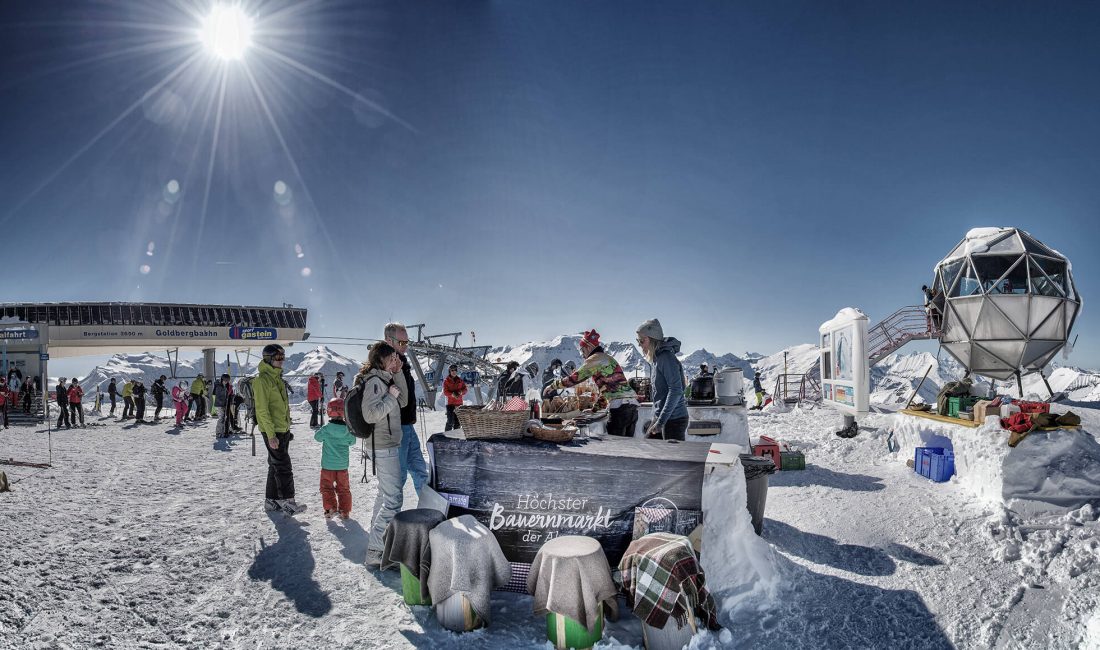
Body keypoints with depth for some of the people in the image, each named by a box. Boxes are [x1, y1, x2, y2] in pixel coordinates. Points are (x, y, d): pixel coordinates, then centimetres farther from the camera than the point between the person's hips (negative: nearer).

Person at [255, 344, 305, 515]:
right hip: (273, 431, -9)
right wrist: (271, 434, -22)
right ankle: (287, 502, -5)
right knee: (283, 466, -9)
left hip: (282, 430, 9)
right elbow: (262, 410, -18)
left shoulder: (277, 378, 15)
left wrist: (287, 428, 21)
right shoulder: (262, 379, -13)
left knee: (276, 466, 14)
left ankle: (272, 501, 21)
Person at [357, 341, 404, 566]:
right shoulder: (375, 381, -18)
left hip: (390, 444, 10)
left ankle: (377, 533, 38)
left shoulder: (385, 379, 11)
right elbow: (371, 414, -27)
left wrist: (397, 374, 10)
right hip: (384, 446, -10)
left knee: (386, 493, 23)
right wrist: (391, 396, -20)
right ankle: (375, 551, -4)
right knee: (393, 499, -9)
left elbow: (402, 403, 17)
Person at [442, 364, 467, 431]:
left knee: (457, 421, 10)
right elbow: (445, 392, -8)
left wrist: (461, 392, -14)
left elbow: (465, 389, 8)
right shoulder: (446, 381, -1)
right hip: (450, 403, -4)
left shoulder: (460, 380, 10)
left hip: (459, 403, 4)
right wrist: (452, 394, -26)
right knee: (450, 421, -11)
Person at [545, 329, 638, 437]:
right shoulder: (607, 358, 24)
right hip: (632, 405, 9)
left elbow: (574, 378, -4)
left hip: (619, 405, -9)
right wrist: (597, 405, 29)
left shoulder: (595, 359, -3)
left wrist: (553, 385, 9)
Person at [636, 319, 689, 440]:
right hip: (660, 417, 10)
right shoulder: (657, 359, 12)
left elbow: (676, 391, -23)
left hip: (674, 419, -10)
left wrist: (661, 421, -23)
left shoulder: (666, 358, -17)